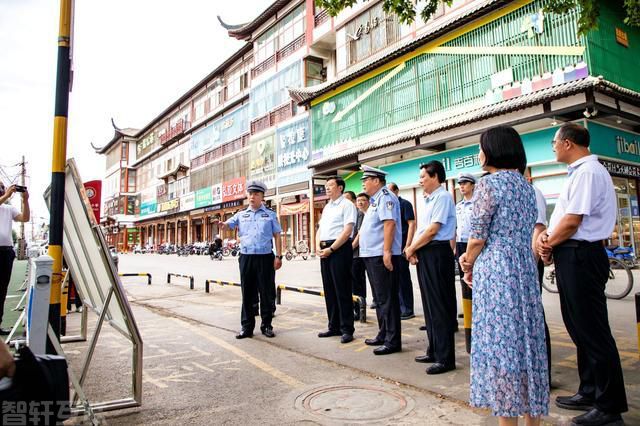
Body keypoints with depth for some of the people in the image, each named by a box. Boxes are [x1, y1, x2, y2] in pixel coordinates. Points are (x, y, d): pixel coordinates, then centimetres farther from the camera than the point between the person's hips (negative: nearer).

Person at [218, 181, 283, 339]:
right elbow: (229, 224, -4)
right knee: (247, 293, 6)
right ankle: (247, 327, 15)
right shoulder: (241, 214, 11)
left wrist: (278, 256, -2)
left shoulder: (270, 214, 7)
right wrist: (223, 224, -28)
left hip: (265, 257, -1)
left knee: (267, 293, 4)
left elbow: (277, 236, 5)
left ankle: (266, 325, 17)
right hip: (246, 257, 2)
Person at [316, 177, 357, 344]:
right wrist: (318, 246, 3)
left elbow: (347, 231, -14)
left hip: (340, 249, -8)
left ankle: (347, 329, 5)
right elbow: (320, 229, 21)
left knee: (342, 291, -4)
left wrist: (330, 249, -16)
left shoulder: (347, 205, -4)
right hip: (325, 251, 8)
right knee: (329, 290, 11)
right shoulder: (327, 207, 20)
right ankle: (334, 327, 21)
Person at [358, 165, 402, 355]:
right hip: (371, 255, 11)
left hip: (382, 256, -10)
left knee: (387, 299, -6)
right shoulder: (375, 200, 20)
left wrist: (387, 252, -27)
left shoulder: (385, 197, -10)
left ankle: (392, 341, 1)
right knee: (380, 298, 16)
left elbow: (389, 223, -22)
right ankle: (383, 335, 27)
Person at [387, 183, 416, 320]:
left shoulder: (404, 204, -5)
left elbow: (412, 224, -12)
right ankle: (399, 307, 21)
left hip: (401, 245, -7)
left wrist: (407, 246, -19)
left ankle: (407, 310, 5)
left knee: (403, 277, -3)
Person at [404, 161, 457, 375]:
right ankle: (434, 351, 25)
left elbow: (433, 230, -17)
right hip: (424, 255, 9)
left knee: (440, 306, -4)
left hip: (437, 254, -9)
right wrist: (413, 249, 1)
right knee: (429, 305, 14)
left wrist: (412, 248, -8)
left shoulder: (443, 197, -10)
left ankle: (445, 358, 4)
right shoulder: (429, 200, 18)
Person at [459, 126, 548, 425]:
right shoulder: (525, 185, 14)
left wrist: (469, 266, 6)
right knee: (526, 336, 14)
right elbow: (522, 232, 14)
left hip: (495, 270, -8)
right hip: (526, 268, 8)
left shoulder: (489, 183, -10)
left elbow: (477, 237, -12)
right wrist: (473, 258, 9)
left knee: (499, 342, 0)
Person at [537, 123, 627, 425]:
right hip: (572, 256, 10)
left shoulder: (588, 172, -15)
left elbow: (572, 221, -20)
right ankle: (590, 393, 32)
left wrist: (548, 243, -6)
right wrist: (547, 237, 1)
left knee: (592, 330, -1)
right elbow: (564, 218, 18)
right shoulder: (579, 172, 16)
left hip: (581, 256, -10)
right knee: (580, 328, 18)